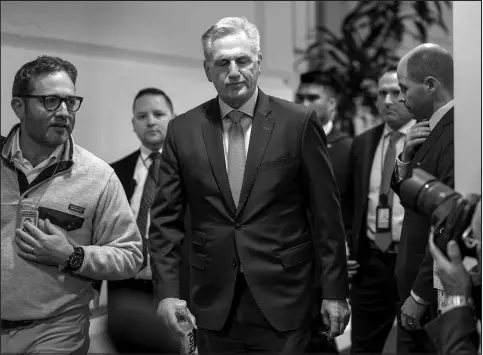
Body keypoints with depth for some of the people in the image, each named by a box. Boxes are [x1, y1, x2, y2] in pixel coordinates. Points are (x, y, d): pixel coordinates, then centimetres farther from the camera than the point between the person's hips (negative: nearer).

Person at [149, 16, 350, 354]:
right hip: (214, 305, 2)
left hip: (283, 301, -2)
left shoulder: (299, 122, -4)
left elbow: (326, 215, -2)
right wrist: (167, 291, -4)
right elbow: (165, 219, 5)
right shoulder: (183, 130, 2)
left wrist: (335, 291, -2)